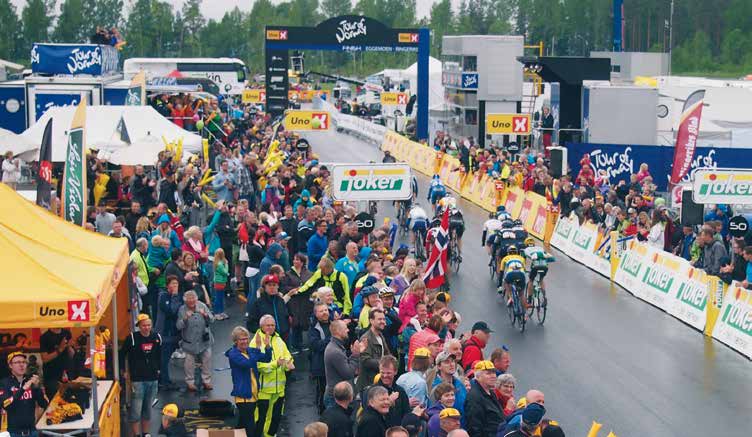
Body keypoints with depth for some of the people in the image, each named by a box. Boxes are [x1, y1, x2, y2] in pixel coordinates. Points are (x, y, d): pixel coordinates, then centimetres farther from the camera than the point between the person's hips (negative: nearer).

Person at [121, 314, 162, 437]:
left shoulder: (156, 337, 4)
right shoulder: (132, 338, -10)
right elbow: (122, 355, -2)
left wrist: (158, 369, 17)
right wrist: (124, 371, -3)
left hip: (152, 379, 5)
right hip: (137, 379, -5)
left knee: (148, 408, 13)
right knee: (136, 409, -5)